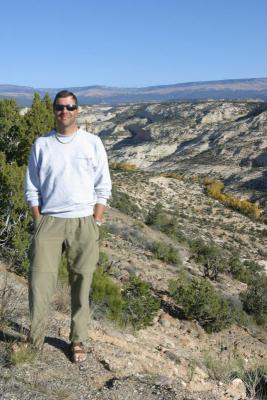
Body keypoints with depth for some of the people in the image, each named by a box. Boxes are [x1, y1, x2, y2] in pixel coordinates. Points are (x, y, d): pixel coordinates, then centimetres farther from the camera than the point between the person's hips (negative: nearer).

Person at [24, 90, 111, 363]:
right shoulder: (41, 145, 7)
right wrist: (39, 223, -1)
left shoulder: (92, 143, 3)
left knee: (81, 283, 5)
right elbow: (32, 189, 8)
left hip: (83, 222, 0)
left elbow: (103, 188, 3)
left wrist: (95, 224, -3)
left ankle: (78, 340, 18)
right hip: (49, 220, 1)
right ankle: (35, 339, 10)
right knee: (39, 280, -6)